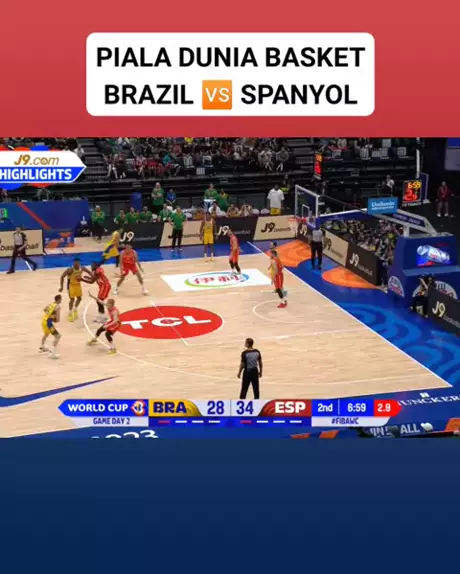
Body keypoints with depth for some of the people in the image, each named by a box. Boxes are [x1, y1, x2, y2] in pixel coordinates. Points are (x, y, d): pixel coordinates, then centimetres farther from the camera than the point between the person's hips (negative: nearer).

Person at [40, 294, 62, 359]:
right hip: (48, 322, -9)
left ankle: (42, 348, 59)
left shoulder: (51, 304, 9)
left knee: (46, 334, 36)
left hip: (43, 320, 9)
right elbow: (57, 320, -17)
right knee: (57, 336, -9)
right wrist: (55, 320, 4)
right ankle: (53, 354, -17)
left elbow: (44, 310, 31)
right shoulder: (58, 307, -15)